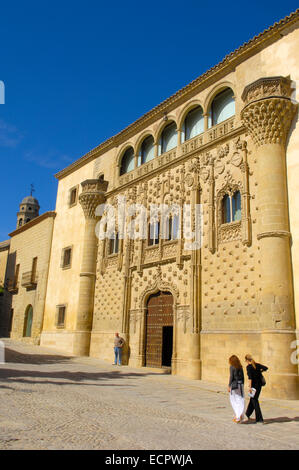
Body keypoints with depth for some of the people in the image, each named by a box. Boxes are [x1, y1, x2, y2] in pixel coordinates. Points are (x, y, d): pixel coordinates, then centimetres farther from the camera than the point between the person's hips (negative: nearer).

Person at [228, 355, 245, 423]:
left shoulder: (232, 367, -9)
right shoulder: (240, 367, 8)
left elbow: (231, 377, -14)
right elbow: (242, 377, 11)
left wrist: (229, 386, -9)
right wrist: (242, 386, 18)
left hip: (234, 385, -5)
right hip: (240, 384, 5)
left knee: (234, 400, 6)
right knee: (240, 401, 7)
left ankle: (238, 415, -3)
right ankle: (240, 417, 4)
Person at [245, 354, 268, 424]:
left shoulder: (248, 367, -13)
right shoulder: (257, 365, 4)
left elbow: (250, 377, -23)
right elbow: (266, 368, 1)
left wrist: (250, 387, -26)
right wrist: (260, 371, 17)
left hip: (254, 385, -7)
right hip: (259, 384, 7)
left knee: (254, 401, 2)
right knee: (253, 399, 20)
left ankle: (259, 419, 0)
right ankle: (248, 414, 35)